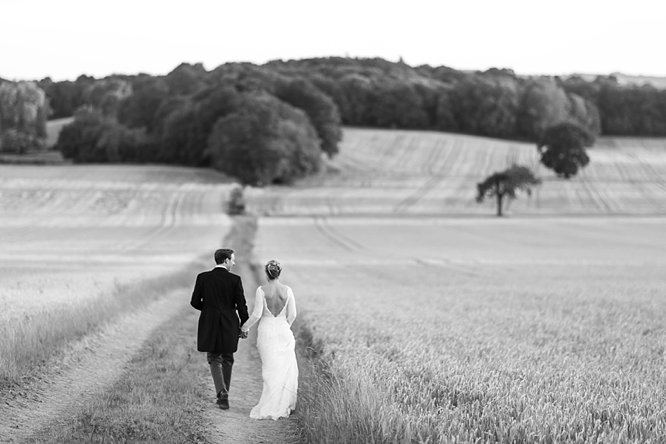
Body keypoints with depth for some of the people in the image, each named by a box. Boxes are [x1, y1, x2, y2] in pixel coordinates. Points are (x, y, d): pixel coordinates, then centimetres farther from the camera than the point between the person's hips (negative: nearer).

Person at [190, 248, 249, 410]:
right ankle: (223, 395, 22)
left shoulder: (203, 277, -4)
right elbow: (241, 305, -7)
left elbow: (195, 302, -1)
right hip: (229, 325, 0)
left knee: (214, 359, 10)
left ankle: (222, 392, -11)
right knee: (227, 360, 17)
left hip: (209, 324, 0)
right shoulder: (235, 279, -8)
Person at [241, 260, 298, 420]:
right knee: (286, 369, 13)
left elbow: (257, 314, -11)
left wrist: (245, 327, 6)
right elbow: (292, 314, 0)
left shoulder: (261, 291, -10)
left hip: (266, 331, -1)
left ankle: (269, 408, 3)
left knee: (271, 370, 5)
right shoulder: (287, 290, -4)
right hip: (283, 331, 1)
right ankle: (284, 405, 14)